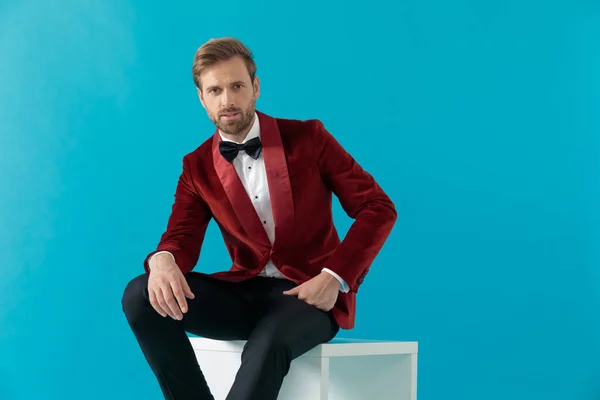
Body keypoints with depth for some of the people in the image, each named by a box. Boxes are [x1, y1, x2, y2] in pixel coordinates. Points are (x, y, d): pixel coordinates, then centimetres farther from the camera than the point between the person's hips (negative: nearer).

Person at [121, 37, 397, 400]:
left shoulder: (308, 138, -2)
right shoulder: (198, 167, 6)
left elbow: (379, 208, -4)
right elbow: (181, 238, -2)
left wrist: (335, 277, -17)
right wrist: (163, 261, -29)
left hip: (312, 292, -4)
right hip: (246, 291, 4)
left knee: (268, 344, -38)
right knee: (140, 295, -18)